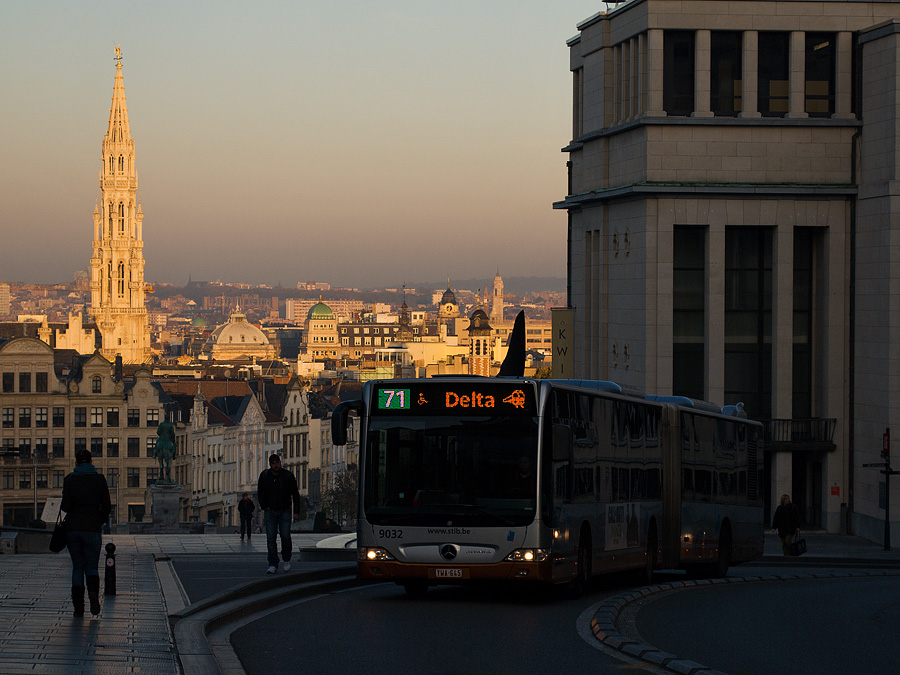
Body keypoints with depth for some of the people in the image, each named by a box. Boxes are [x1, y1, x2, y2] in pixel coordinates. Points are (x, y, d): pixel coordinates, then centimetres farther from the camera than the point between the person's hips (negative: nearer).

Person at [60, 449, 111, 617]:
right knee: (91, 567, 7)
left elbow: (65, 506, -8)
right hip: (92, 528, 0)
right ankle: (93, 592, -24)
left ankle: (78, 606, 3)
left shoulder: (69, 479, -2)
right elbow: (107, 507, -2)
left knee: (77, 567, 10)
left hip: (72, 527, 0)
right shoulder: (99, 479, 0)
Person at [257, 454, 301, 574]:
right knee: (270, 538, -5)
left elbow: (295, 494, -2)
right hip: (270, 511, 1)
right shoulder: (264, 476, -1)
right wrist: (264, 507, 2)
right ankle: (273, 565, -3)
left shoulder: (288, 476, -7)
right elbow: (260, 492, 13)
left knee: (285, 536, -6)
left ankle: (286, 559, 19)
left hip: (285, 511, -1)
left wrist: (296, 512, -6)